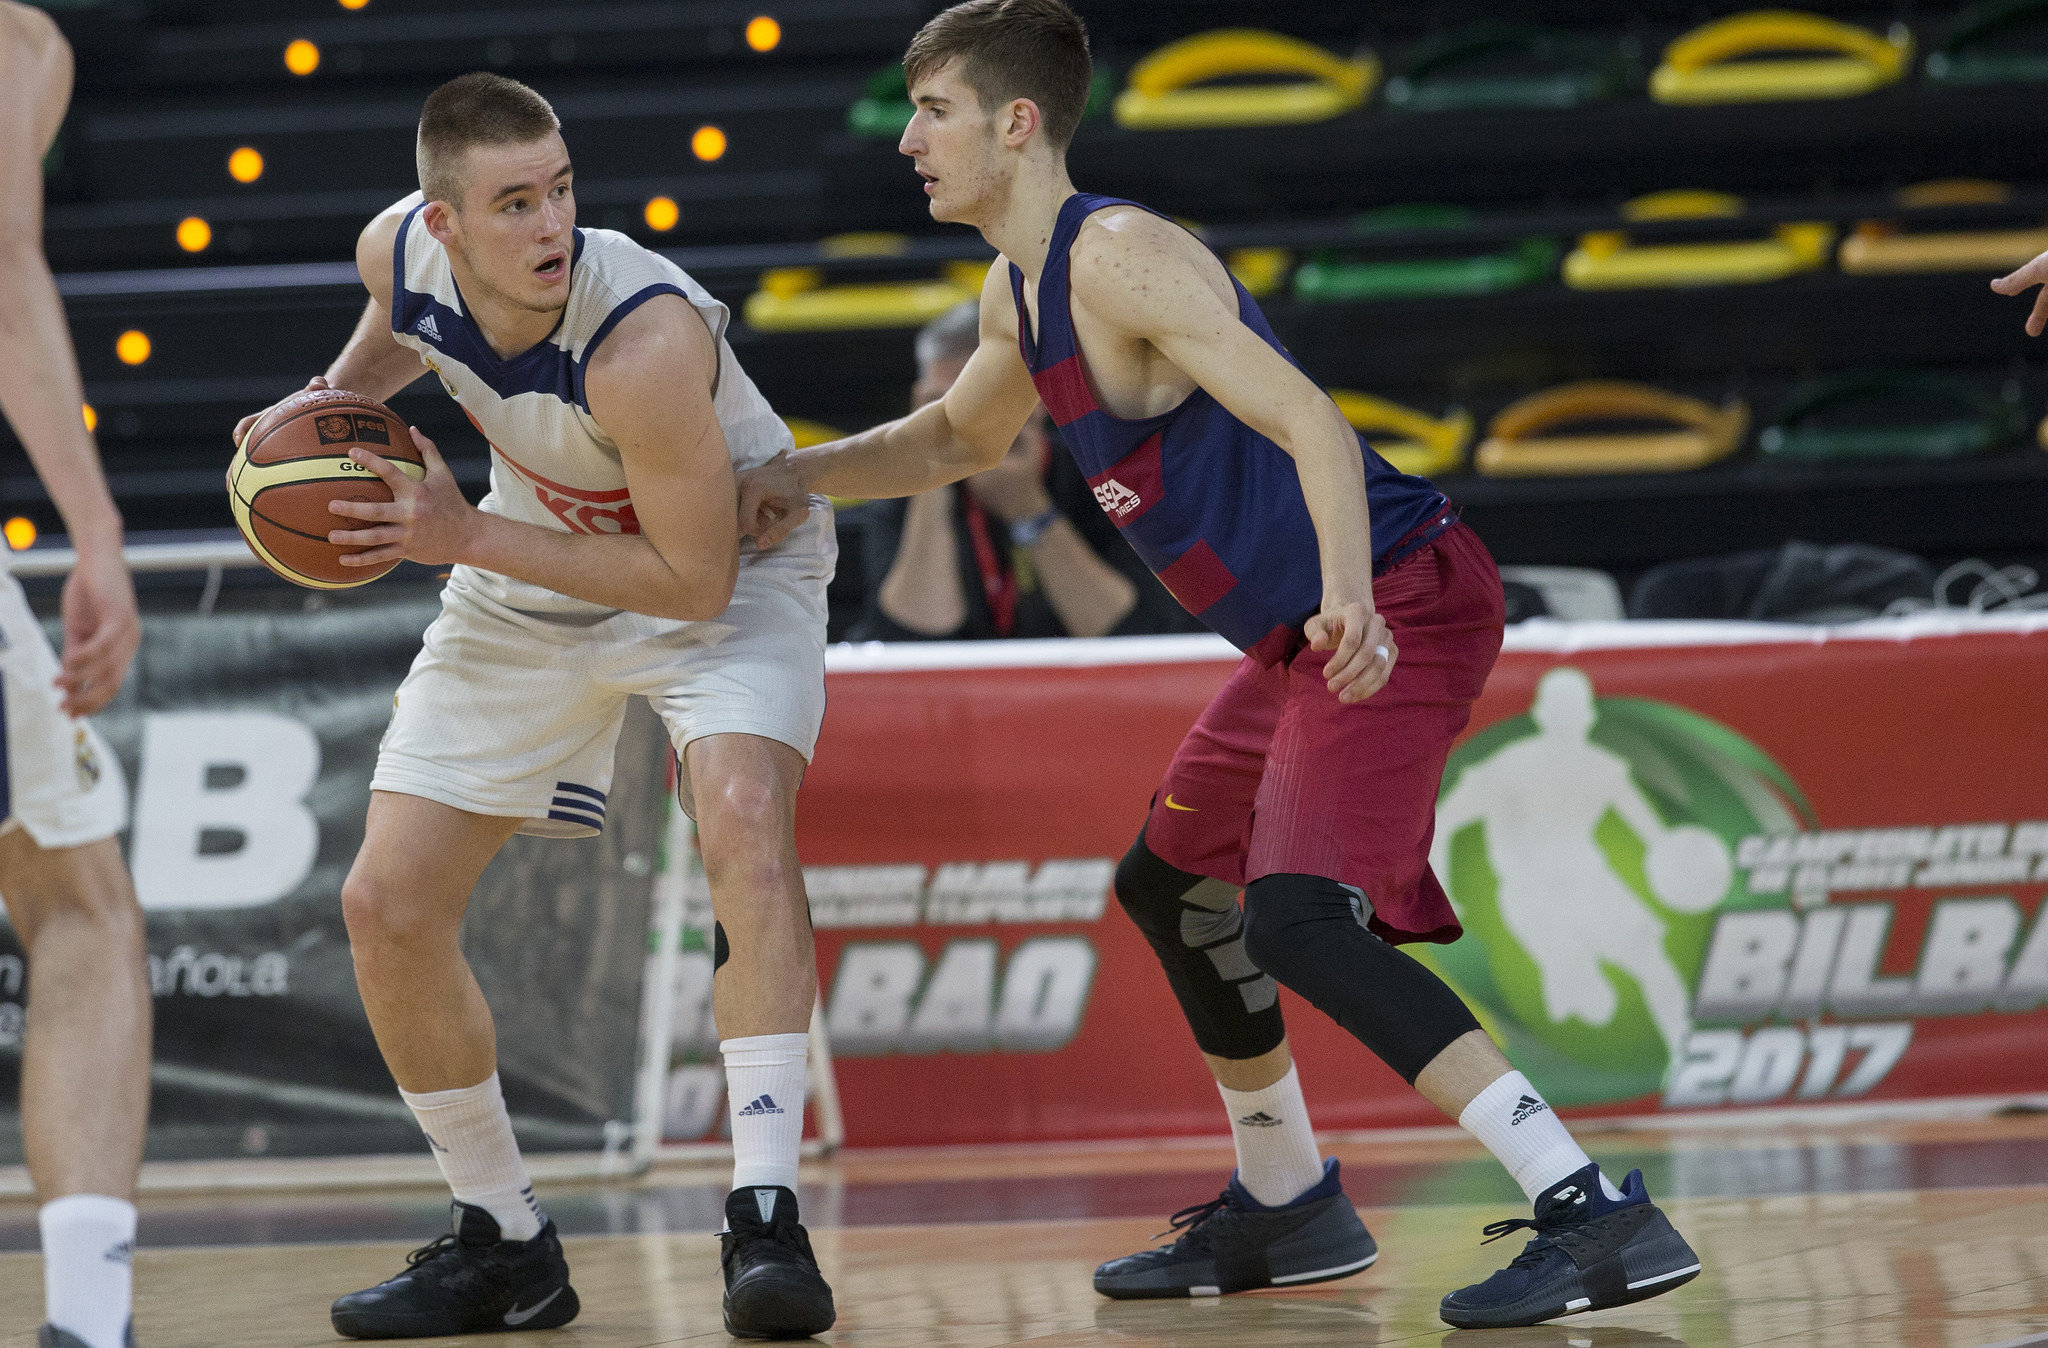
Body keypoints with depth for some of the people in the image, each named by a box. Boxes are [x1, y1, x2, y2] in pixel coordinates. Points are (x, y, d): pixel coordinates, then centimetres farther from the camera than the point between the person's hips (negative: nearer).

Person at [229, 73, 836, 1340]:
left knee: (744, 811, -35)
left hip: (726, 569, -6)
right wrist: (327, 402, -11)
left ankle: (767, 1220, -31)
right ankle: (504, 1245, 16)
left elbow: (694, 580, -30)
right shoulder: (402, 249, -20)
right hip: (532, 582, 6)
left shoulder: (647, 342, -38)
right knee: (387, 907, 0)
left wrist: (465, 539, -31)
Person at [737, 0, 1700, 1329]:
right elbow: (959, 436, 36)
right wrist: (805, 472, 18)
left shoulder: (1120, 257, -17)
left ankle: (1599, 1216, -30)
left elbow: (1308, 421, -27)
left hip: (1398, 603, -11)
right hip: (1310, 633, 11)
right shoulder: (1021, 294, 14)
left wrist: (1351, 593, -43)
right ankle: (1287, 1207, 38)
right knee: (1170, 884, 24)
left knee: (1297, 920, -24)